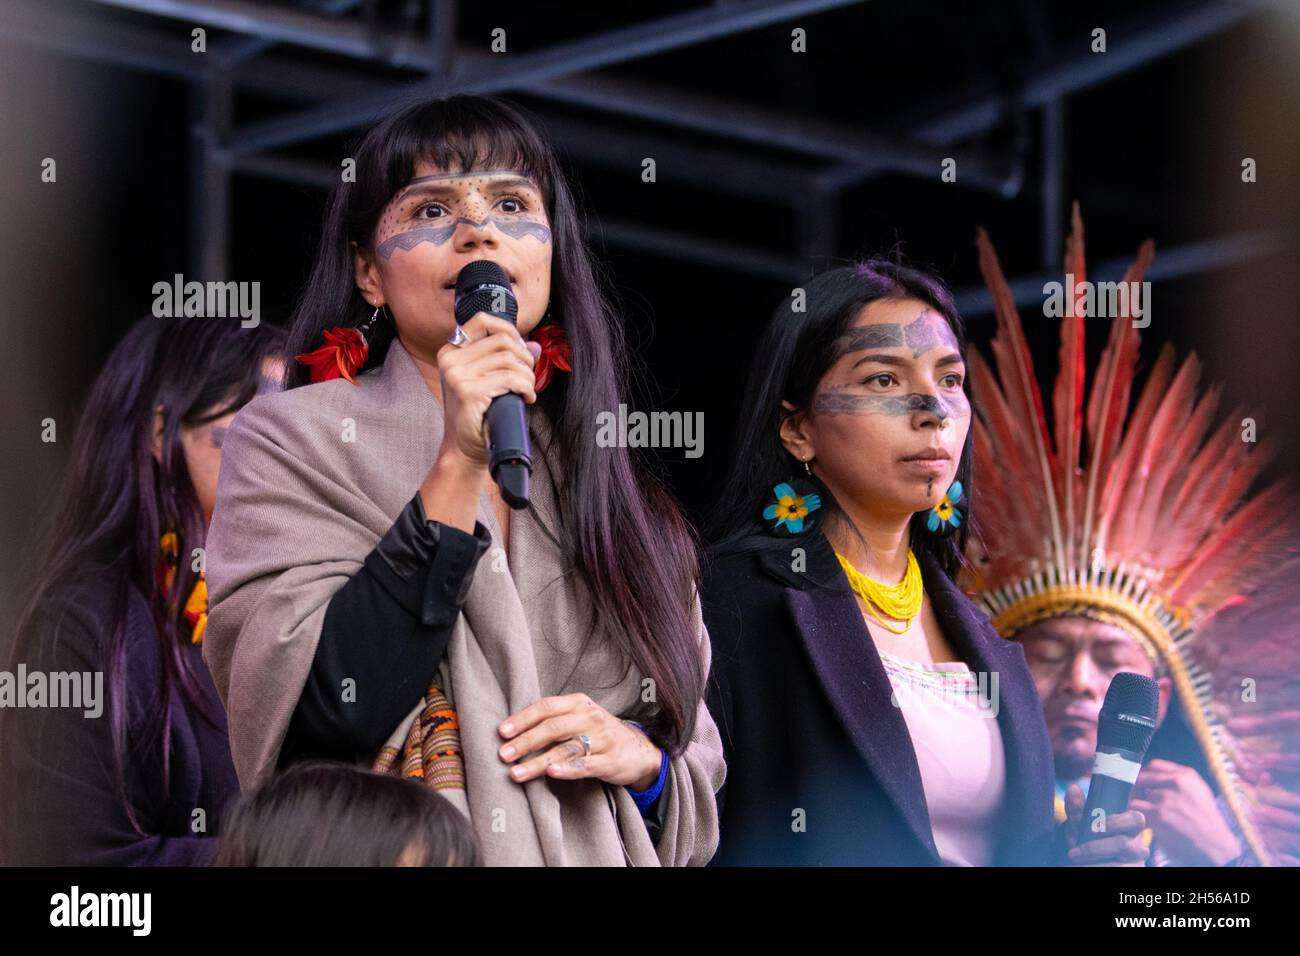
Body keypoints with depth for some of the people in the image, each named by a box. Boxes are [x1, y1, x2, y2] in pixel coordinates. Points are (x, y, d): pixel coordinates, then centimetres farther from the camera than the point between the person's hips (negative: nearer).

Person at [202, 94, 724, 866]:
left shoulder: (616, 491, 8)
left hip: (601, 847, 2)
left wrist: (640, 756, -9)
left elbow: (700, 764, 12)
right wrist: (457, 469, -19)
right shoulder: (293, 441, -4)